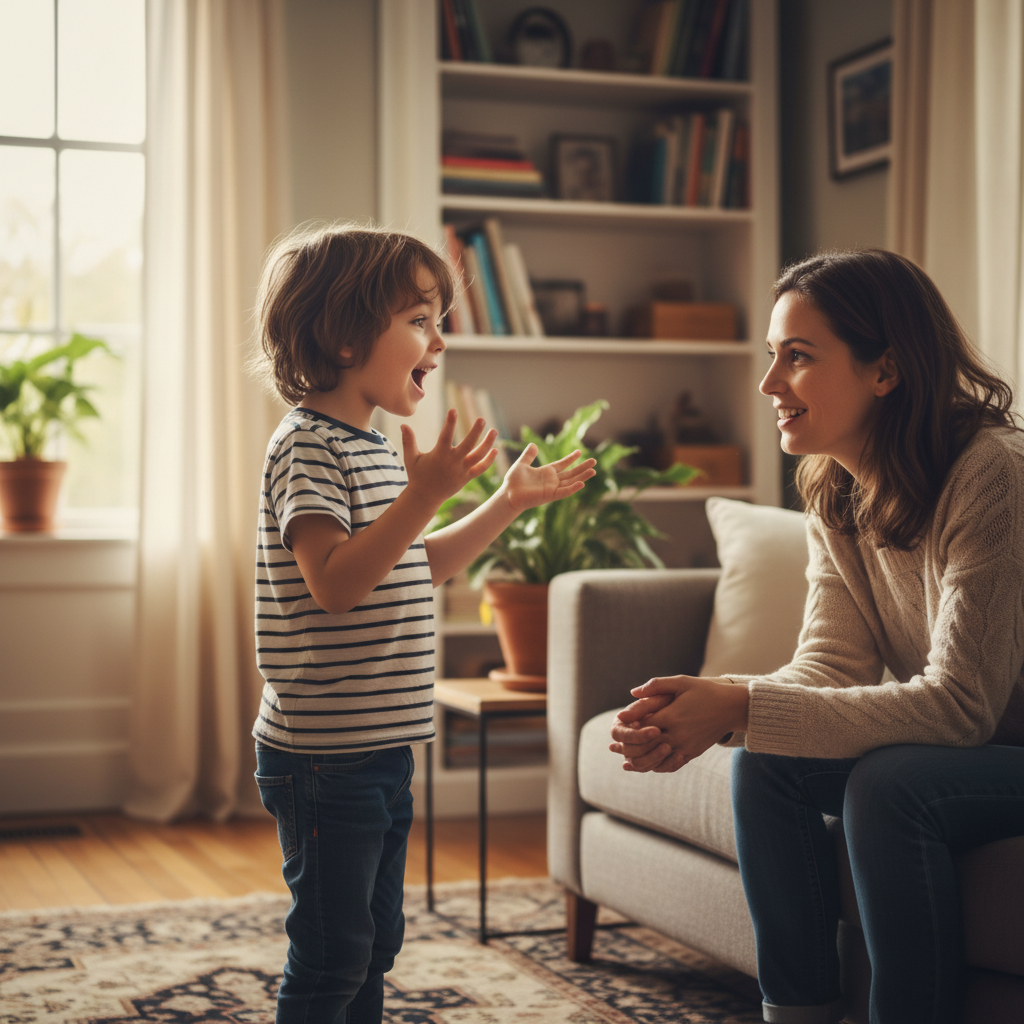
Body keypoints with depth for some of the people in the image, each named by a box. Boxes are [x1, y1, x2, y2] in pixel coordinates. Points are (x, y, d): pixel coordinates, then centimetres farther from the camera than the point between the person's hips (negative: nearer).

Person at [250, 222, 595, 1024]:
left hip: (381, 748, 10)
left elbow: (419, 567, 23)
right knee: (331, 956, -1)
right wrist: (426, 494, -31)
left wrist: (509, 504, 19)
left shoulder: (373, 448, 14)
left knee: (376, 942, 18)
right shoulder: (308, 446, -16)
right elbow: (334, 581, -27)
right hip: (326, 755, -10)